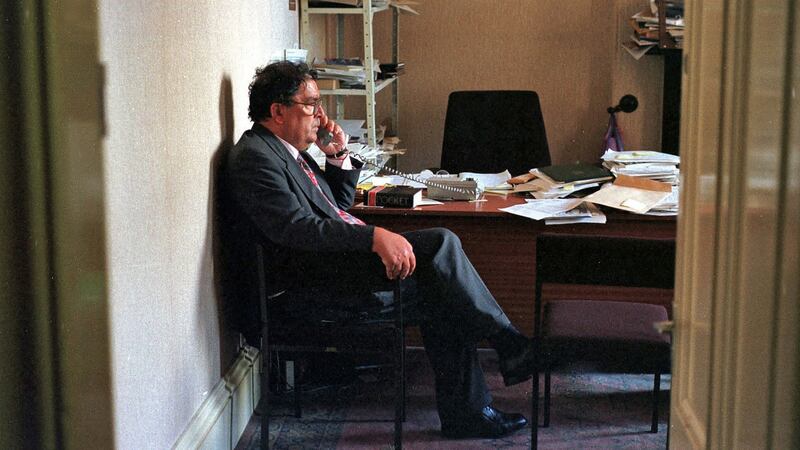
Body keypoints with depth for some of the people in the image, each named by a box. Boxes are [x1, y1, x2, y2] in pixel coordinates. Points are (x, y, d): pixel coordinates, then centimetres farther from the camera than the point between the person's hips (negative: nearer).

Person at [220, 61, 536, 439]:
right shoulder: (254, 157, -11)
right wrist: (375, 237, -31)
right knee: (440, 244, -19)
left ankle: (465, 412, -1)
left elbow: (338, 207, 29)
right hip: (307, 278, -10)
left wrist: (338, 158, 11)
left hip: (337, 258, 10)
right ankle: (509, 344, -7)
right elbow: (296, 227, -24)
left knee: (439, 292, -4)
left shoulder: (288, 151, 20)